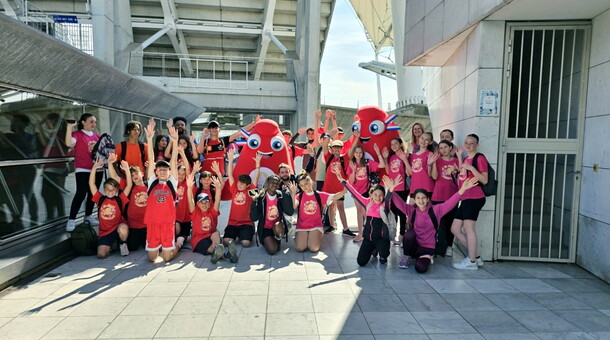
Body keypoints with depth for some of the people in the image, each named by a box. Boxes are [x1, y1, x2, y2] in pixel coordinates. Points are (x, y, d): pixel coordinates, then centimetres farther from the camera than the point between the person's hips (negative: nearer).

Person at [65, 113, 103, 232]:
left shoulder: (97, 136, 13)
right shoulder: (77, 134, -3)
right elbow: (69, 143, -22)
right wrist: (69, 127, -26)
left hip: (97, 170, 6)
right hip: (83, 170, -6)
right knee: (81, 193, -13)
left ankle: (88, 216, 26)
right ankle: (71, 220, -5)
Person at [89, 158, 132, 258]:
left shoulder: (120, 199, -1)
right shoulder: (100, 199, 4)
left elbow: (129, 185, -9)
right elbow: (91, 184, 0)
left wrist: (127, 170, -18)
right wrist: (94, 168, -9)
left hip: (118, 227, -2)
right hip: (105, 232, 2)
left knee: (123, 228, -39)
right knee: (101, 255, -16)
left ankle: (123, 244, -4)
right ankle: (112, 245, 20)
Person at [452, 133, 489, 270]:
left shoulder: (480, 158, -4)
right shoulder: (465, 159, 21)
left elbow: (484, 180, -11)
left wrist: (471, 168, -19)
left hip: (475, 197, -9)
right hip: (465, 198, 9)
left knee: (468, 226, -12)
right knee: (455, 229, 9)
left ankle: (471, 261, -4)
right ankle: (475, 257, 17)